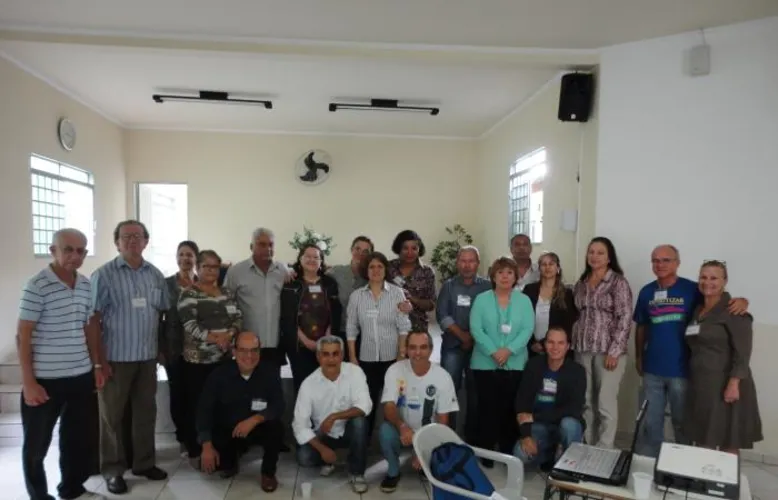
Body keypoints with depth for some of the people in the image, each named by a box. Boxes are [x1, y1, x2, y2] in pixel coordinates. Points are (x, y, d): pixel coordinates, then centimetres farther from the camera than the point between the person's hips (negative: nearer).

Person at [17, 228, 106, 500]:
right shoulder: (36, 286, -13)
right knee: (37, 444, 11)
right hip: (46, 379, -6)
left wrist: (97, 366, 11)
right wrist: (28, 382, -14)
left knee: (82, 437, 16)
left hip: (81, 376, 6)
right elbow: (22, 336, -12)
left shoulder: (86, 285, 5)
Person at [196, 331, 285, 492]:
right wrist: (207, 446, -22)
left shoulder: (270, 371, -14)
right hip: (226, 431, 1)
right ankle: (231, 462, 19)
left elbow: (278, 406, -18)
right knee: (207, 462, -20)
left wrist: (254, 420, -35)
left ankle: (268, 472, -2)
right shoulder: (219, 375, -13)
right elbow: (204, 410, -13)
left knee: (276, 426, -31)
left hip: (258, 429, -1)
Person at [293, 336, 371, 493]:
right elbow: (300, 424, -16)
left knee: (359, 421, -32)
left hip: (349, 431, 0)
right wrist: (322, 449, -26)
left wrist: (334, 417, -36)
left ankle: (356, 473, -10)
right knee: (304, 457, -25)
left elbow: (365, 406, -28)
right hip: (323, 435, 1)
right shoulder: (309, 384, -17)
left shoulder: (354, 372, -18)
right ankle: (327, 461, 12)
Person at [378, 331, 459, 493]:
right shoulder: (395, 370, -15)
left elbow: (443, 418, -9)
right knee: (385, 431, -32)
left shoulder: (442, 377, -14)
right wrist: (403, 427, -41)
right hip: (402, 429, 0)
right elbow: (389, 406, -20)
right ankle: (393, 472, -2)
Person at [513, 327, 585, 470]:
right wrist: (526, 435, -19)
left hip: (566, 424, -2)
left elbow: (575, 409, -22)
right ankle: (548, 453, 11)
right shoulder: (533, 365, -5)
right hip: (538, 426, 2)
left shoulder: (577, 371, -13)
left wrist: (534, 417, -23)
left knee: (568, 424, -37)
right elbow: (522, 401, -6)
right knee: (520, 456, -24)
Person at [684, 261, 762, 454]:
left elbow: (742, 352, -15)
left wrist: (734, 384, -21)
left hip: (725, 385, -7)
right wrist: (692, 379, 12)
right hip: (700, 384, 7)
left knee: (728, 441, 4)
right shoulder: (698, 310, 12)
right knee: (702, 440, 12)